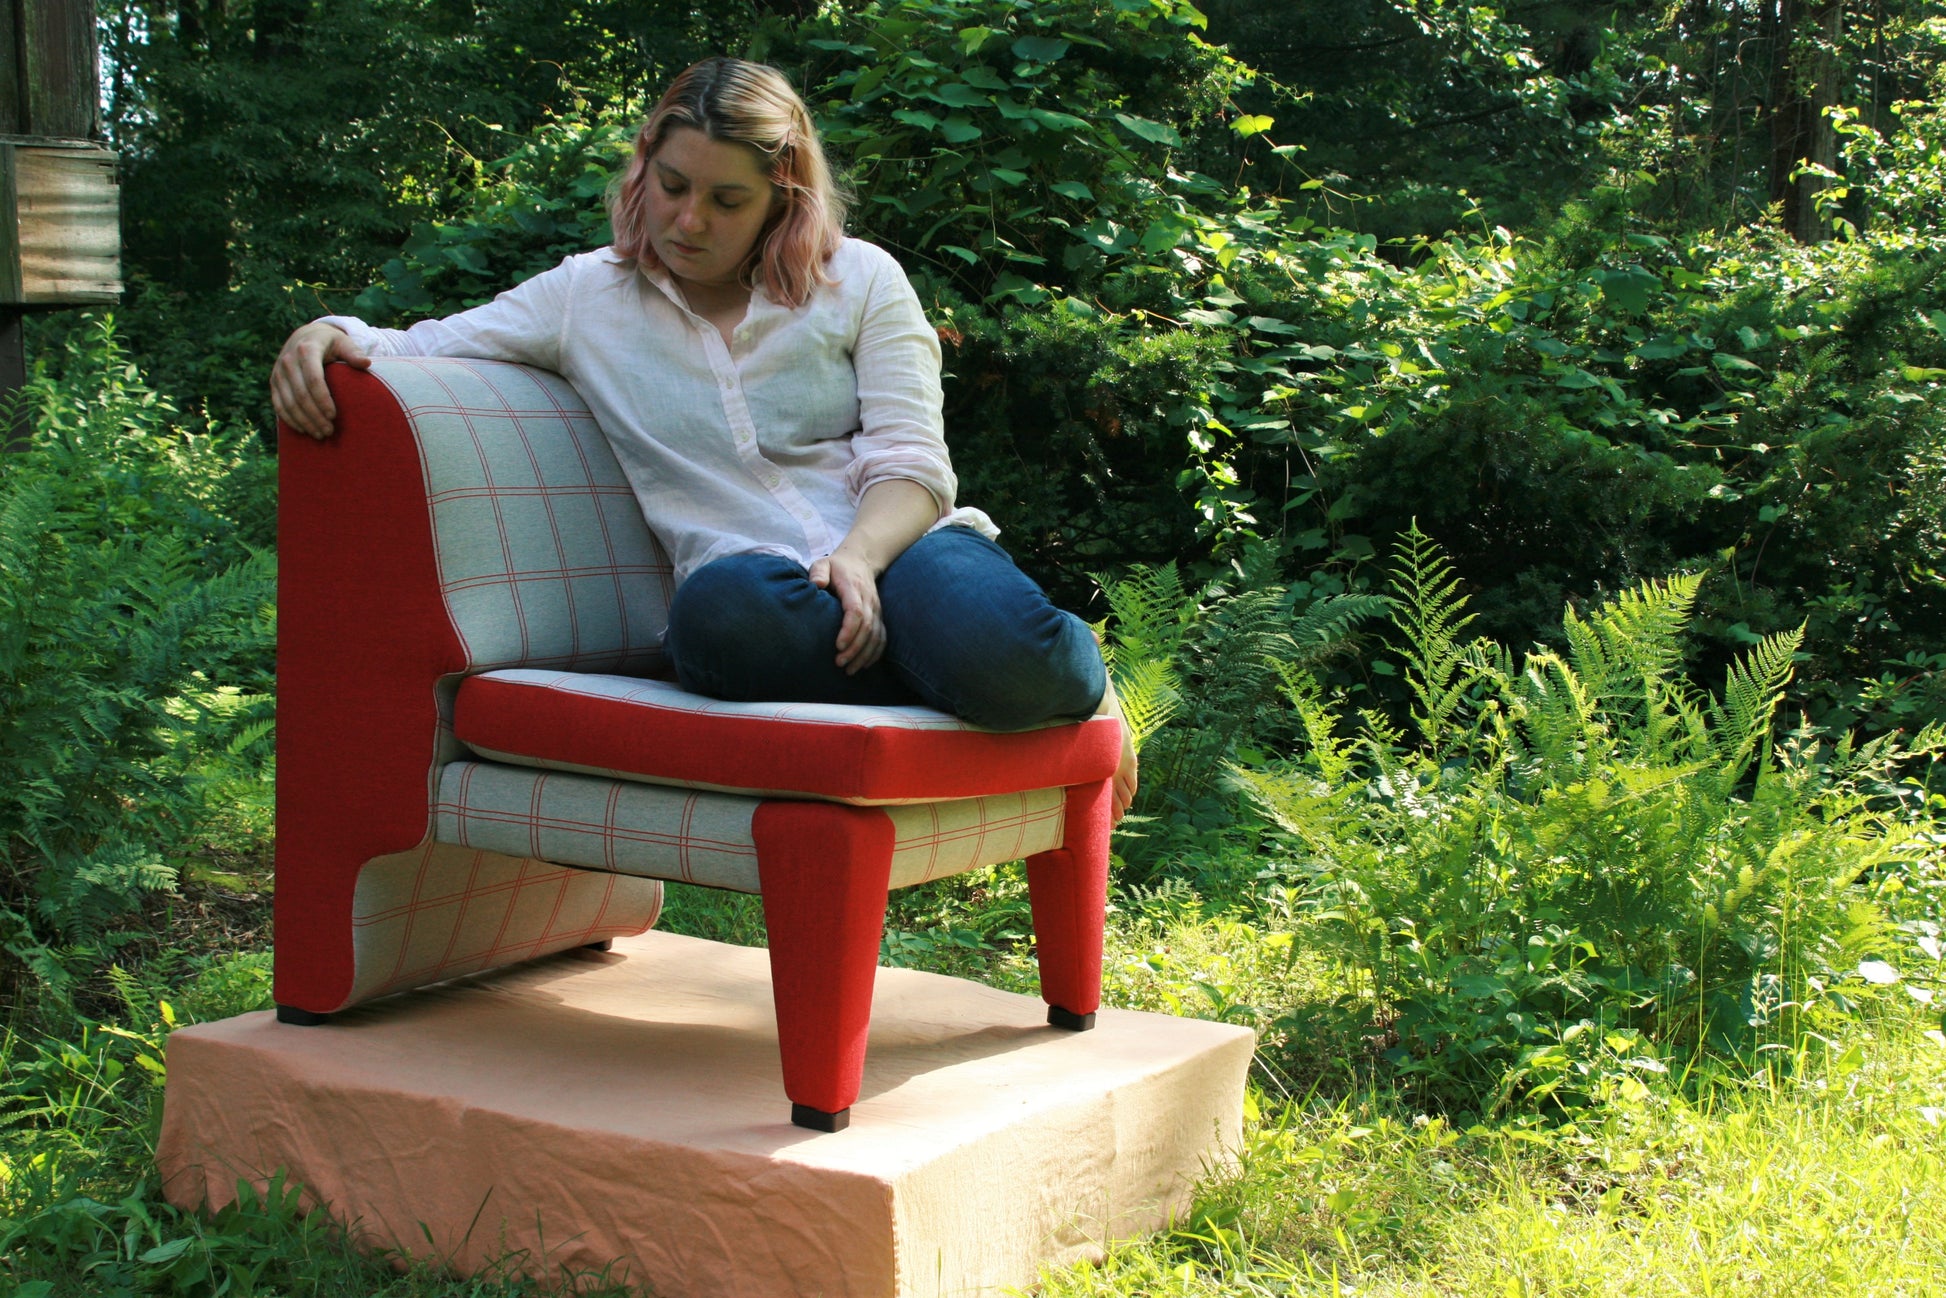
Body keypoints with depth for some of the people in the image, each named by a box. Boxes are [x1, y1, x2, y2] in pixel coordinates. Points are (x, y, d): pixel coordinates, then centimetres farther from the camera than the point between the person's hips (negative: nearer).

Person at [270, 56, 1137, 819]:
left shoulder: (861, 280, 12)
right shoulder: (588, 297, 15)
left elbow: (912, 464, 3)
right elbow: (416, 351, 13)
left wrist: (858, 558, -19)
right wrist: (329, 336, -12)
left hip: (894, 546, 0)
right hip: (758, 582, 0)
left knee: (998, 647, -39)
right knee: (724, 607, -42)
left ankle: (1083, 684, -1)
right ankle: (998, 683, -22)